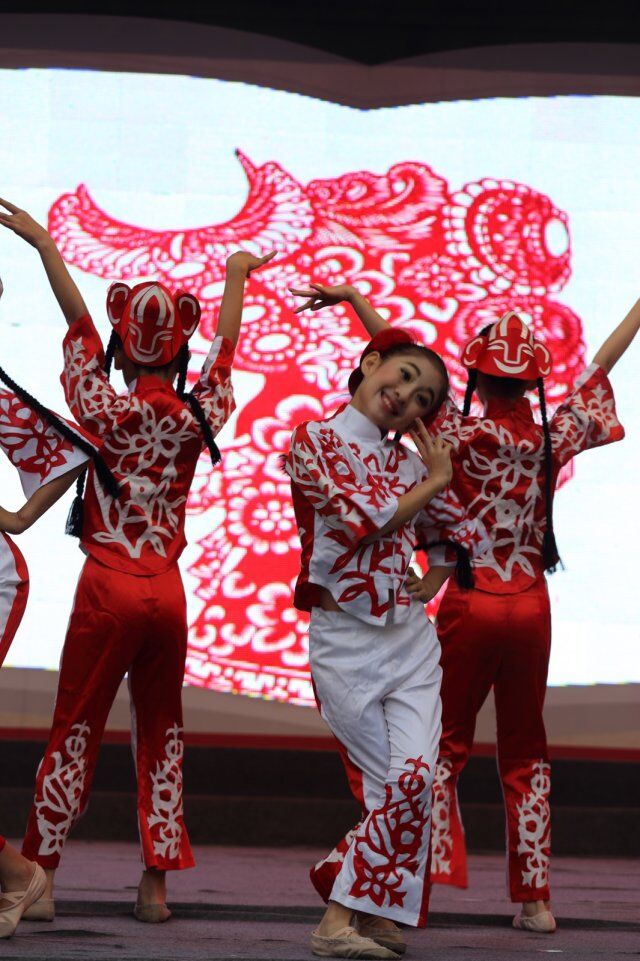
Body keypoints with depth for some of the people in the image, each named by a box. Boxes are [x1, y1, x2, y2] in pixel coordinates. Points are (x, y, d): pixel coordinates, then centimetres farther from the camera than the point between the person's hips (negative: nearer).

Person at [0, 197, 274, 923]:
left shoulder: (105, 412, -7)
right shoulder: (199, 418, 1)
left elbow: (77, 323, 3)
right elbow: (226, 347, 17)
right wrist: (235, 275, 33)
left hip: (106, 589, -2)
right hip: (168, 591, 2)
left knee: (74, 734, 3)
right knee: (161, 735, 11)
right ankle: (155, 884, 8)